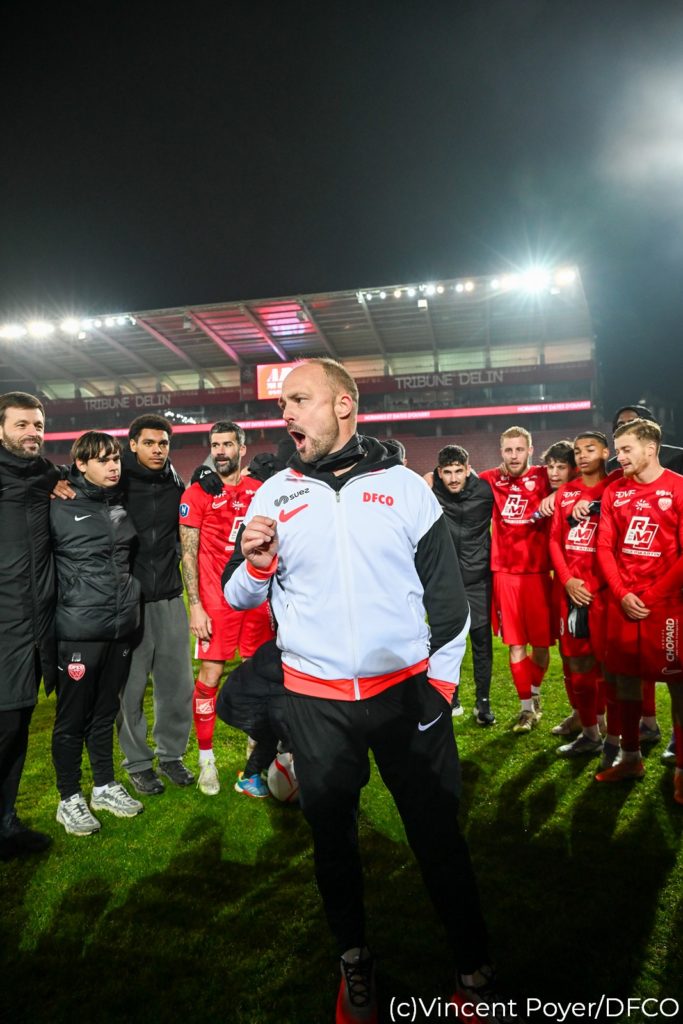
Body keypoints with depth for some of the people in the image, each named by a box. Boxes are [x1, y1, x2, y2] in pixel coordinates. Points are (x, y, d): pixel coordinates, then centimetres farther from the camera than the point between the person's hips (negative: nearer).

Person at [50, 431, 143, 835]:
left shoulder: (121, 506, 9)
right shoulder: (60, 509, -10)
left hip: (121, 630, 5)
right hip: (78, 633, -5)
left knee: (105, 712, 18)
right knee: (72, 718, 7)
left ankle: (105, 786, 33)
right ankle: (70, 799, 25)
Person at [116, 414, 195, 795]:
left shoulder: (176, 485, 8)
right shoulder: (117, 485, -5)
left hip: (170, 599, 4)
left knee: (179, 684, 9)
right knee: (131, 687, 6)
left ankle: (172, 754, 28)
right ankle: (138, 762, 25)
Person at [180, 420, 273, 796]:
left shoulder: (260, 491, 7)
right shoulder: (197, 494, -3)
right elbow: (189, 554, -4)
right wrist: (195, 606, -10)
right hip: (217, 600, -3)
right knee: (210, 674, -1)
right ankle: (206, 758, 15)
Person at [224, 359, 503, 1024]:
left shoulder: (405, 486, -1)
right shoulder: (275, 494, 2)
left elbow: (447, 591, 5)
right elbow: (238, 596, 7)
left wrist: (442, 678, 2)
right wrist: (256, 565, -14)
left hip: (407, 690, -1)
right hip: (314, 702, 2)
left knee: (438, 832, 10)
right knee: (332, 835, 17)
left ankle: (473, 968, 32)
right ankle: (353, 958, 41)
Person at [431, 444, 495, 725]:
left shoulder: (485, 490, -7)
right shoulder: (430, 492, -8)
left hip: (478, 579, 0)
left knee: (482, 640, 5)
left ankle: (483, 701, 20)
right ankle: (451, 699, 25)